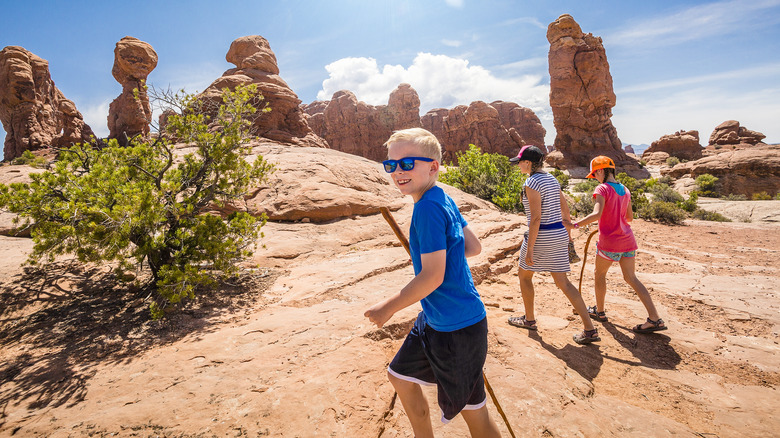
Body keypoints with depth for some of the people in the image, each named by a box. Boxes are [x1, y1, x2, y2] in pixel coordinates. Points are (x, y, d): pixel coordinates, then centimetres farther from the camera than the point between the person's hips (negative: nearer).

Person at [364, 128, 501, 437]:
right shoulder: (444, 200, 3)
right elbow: (473, 246, 10)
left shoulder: (428, 207, -24)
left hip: (458, 328, -10)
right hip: (433, 320, 10)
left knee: (474, 412, 9)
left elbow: (432, 276, -26)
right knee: (400, 375, 24)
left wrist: (387, 308, -16)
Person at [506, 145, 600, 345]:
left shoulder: (532, 183, -15)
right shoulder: (551, 179, 12)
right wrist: (565, 239, 24)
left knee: (524, 275, 15)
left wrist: (529, 249, -19)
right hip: (558, 233, 8)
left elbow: (535, 218, -21)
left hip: (541, 236, -8)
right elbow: (565, 211, 16)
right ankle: (590, 329, 7)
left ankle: (529, 319, 29)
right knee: (562, 282, 11)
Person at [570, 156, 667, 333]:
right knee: (631, 278, 12)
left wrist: (574, 225, -27)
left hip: (609, 242, -6)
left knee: (600, 274, 14)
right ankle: (655, 319, 10)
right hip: (627, 240, 7)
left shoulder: (602, 189, -13)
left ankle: (600, 311, 29)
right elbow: (629, 217, 17)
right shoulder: (625, 190, 9)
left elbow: (596, 214, -27)